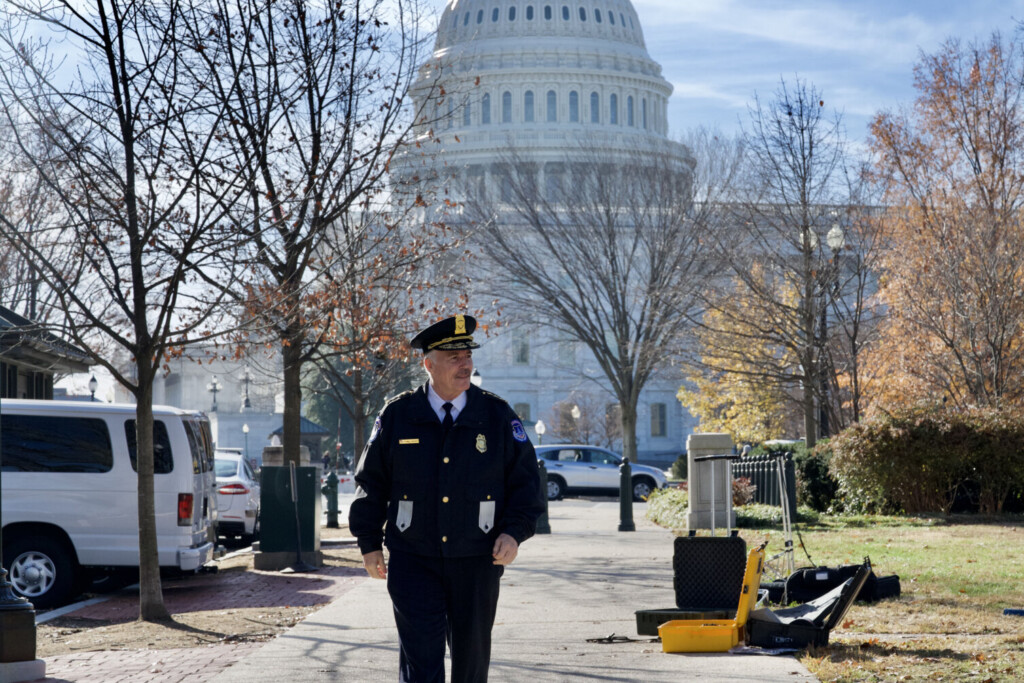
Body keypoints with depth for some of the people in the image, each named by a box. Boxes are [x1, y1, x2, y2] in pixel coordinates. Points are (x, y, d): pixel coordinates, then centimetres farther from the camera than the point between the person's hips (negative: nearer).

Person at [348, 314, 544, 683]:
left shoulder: (498, 416, 1)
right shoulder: (397, 416, 1)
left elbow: (525, 479, 3)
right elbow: (371, 481, 7)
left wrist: (514, 531, -10)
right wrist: (370, 543, 5)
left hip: (476, 563, 1)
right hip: (413, 561, -1)